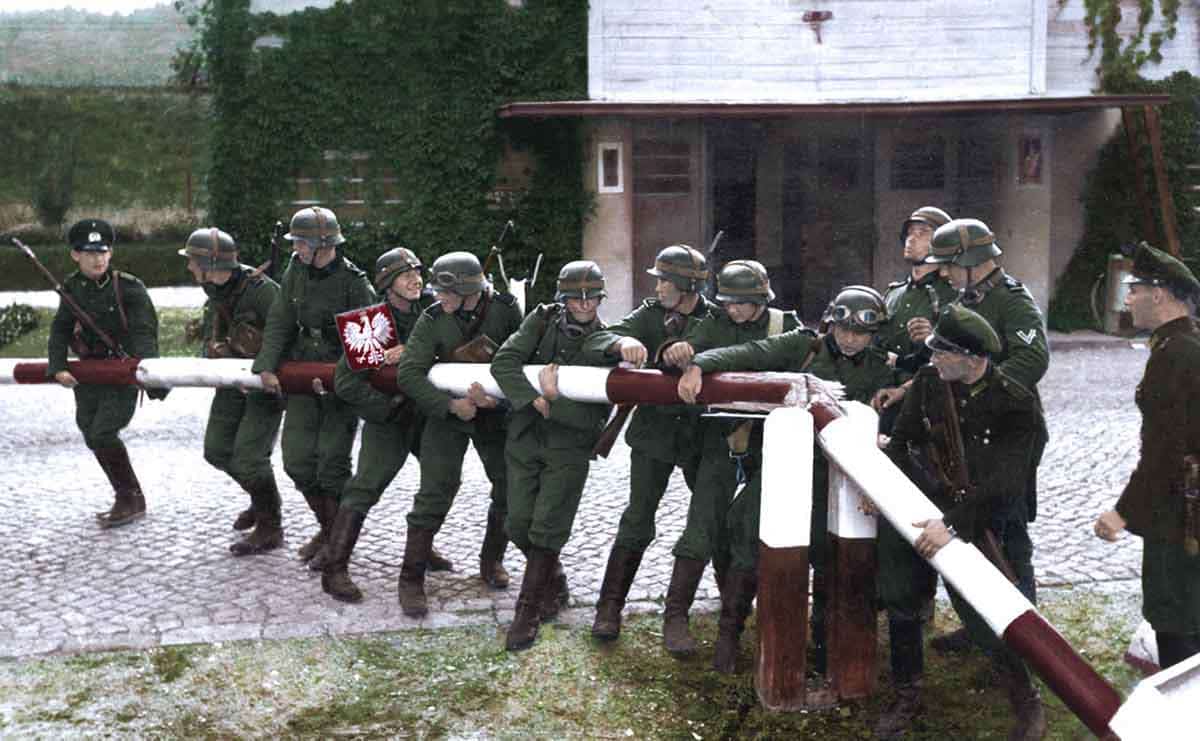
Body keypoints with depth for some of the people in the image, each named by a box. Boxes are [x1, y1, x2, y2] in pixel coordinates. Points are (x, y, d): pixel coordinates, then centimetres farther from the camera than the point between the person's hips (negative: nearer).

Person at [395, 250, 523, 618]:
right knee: (434, 495, -9)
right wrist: (451, 405, -27)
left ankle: (491, 561, 29)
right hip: (447, 412, -2)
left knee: (511, 488, 5)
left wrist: (499, 396, -28)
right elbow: (409, 374, -19)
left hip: (495, 413, 2)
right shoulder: (432, 319, -14)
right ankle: (411, 580, 1)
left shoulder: (506, 309, -12)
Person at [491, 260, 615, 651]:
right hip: (525, 438, 3)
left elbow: (595, 417, -13)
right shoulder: (543, 320, -1)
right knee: (518, 523, 5)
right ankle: (555, 584, 30)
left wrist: (554, 401, -25)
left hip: (570, 446, -3)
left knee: (547, 528, -7)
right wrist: (536, 401, -22)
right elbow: (504, 361, -13)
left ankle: (527, 613, 2)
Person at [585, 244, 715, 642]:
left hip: (700, 434, 0)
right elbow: (596, 340, -11)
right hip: (653, 433, 0)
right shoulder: (650, 314, -3)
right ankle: (609, 606, 3)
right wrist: (623, 342, -33)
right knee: (637, 521, -2)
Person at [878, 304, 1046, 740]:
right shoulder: (928, 381, -2)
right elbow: (902, 440, 6)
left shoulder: (1015, 403, -17)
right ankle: (907, 697, 31)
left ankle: (1027, 704, 17)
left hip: (976, 522, -5)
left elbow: (1004, 482, -25)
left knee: (981, 618, -8)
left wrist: (953, 524, -32)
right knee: (901, 602, 10)